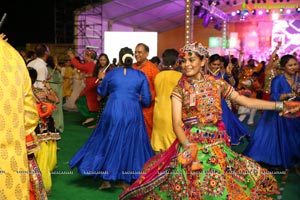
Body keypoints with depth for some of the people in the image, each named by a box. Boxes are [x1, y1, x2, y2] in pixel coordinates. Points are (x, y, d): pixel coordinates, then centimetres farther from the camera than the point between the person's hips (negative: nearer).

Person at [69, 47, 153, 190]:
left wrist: (101, 80, 33)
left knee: (109, 143, 14)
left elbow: (101, 92, 15)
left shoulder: (111, 73, 1)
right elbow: (146, 100, -2)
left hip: (113, 113, 0)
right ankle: (125, 180, 19)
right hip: (133, 115, 0)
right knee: (130, 145, 12)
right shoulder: (141, 75, -1)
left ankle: (107, 179, 16)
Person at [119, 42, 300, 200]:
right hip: (189, 143, -1)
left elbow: (246, 101, 5)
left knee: (224, 185, 4)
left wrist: (281, 105, 2)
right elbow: (177, 123, -8)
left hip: (216, 144, 2)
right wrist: (187, 146, -24)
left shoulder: (217, 84, 3)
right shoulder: (179, 89, -2)